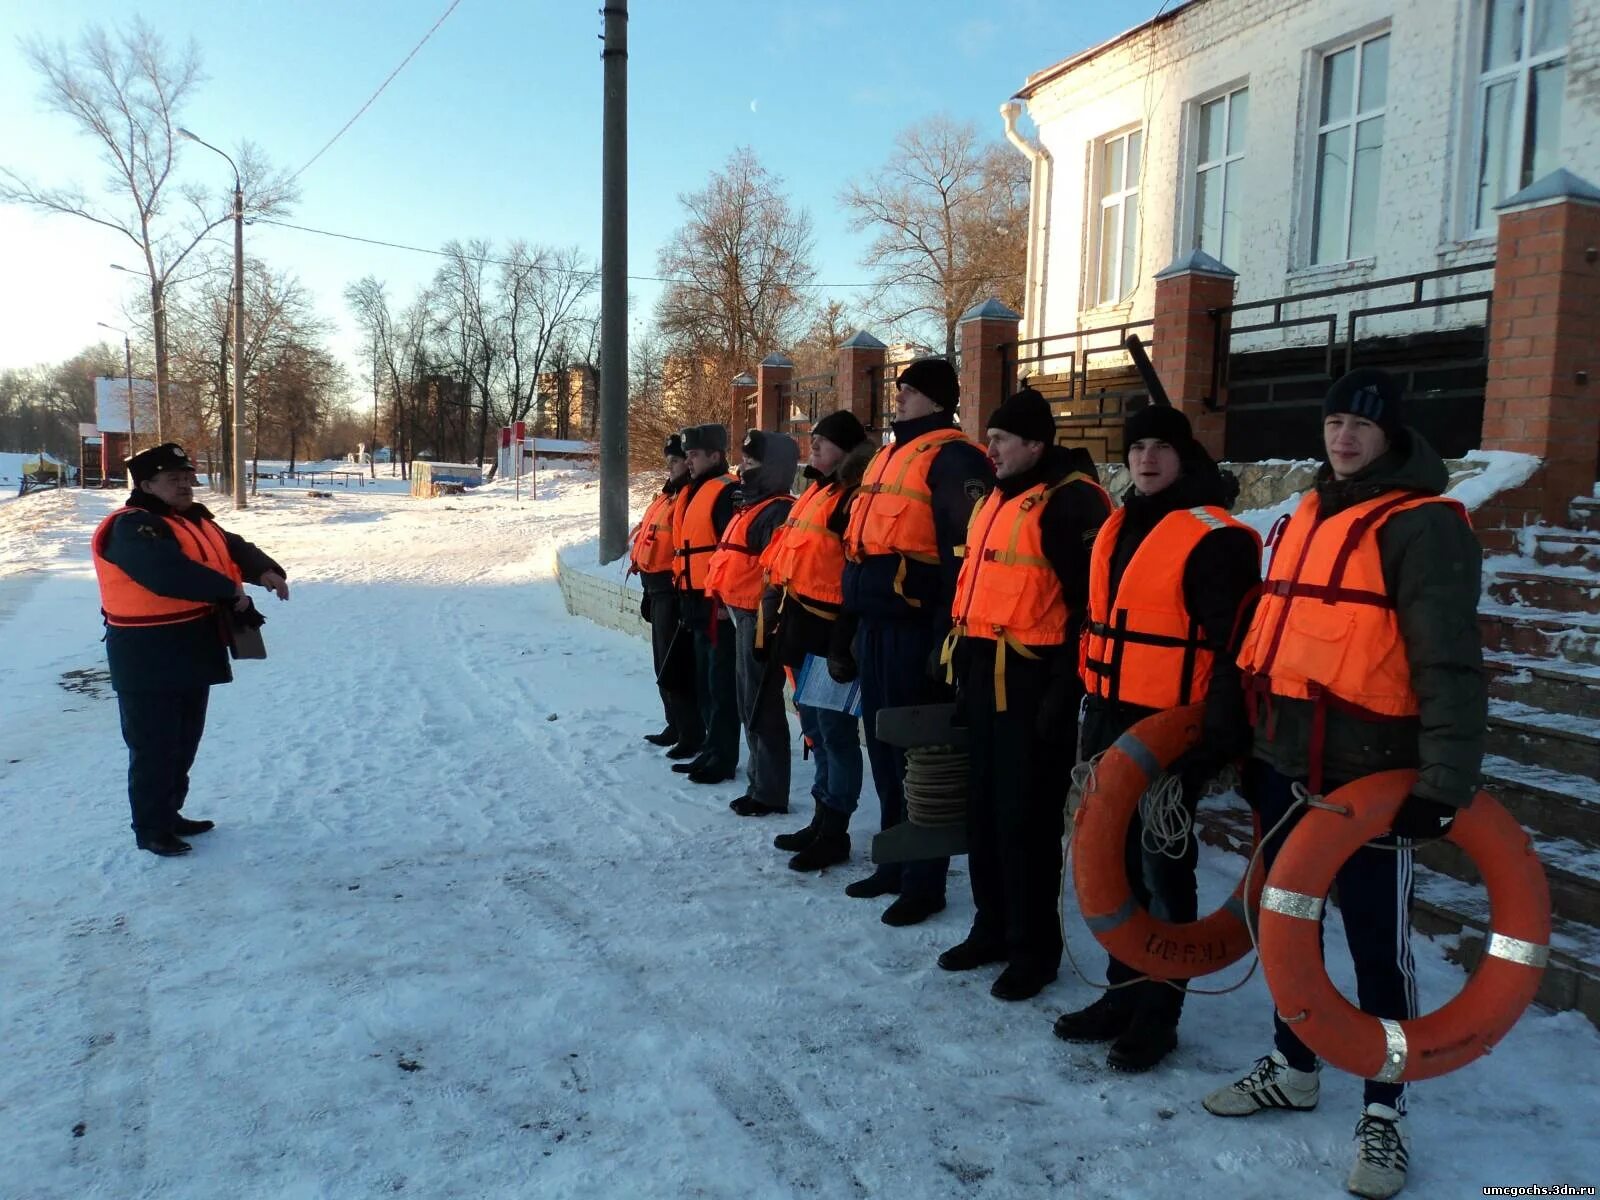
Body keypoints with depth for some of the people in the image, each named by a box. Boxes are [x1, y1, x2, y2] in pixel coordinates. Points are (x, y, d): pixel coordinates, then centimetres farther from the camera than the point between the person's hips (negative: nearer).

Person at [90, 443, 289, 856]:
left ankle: (169, 814, 32)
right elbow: (169, 573, -32)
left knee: (184, 741, 19)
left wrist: (264, 571, -11)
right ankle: (151, 828, 10)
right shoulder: (133, 528, -17)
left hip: (191, 649, 10)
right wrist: (231, 591, -25)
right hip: (149, 656, -10)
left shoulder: (195, 521, 14)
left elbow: (233, 548, 11)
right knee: (154, 746, -1)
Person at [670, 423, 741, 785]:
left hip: (719, 602, -10)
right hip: (696, 600, 10)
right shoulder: (691, 494, 19)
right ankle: (712, 746, 26)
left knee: (721, 681, -4)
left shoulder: (728, 492, -12)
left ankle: (723, 757, 3)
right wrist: (684, 596, 22)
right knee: (704, 679, 16)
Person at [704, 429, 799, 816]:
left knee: (760, 706, -4)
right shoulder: (752, 507, 17)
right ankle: (760, 779, 29)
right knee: (749, 703, 17)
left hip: (757, 619, -11)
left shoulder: (778, 511, -16)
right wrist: (724, 606, 23)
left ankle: (769, 793, 5)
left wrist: (765, 629, -24)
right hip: (742, 616, 11)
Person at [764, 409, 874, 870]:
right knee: (815, 729, 16)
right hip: (803, 628, 10)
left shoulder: (855, 500, -12)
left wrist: (844, 645, -21)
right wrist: (782, 623, 20)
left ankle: (834, 834, 10)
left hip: (829, 631, -10)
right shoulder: (815, 493, 17)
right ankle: (821, 821, 28)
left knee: (835, 731, -1)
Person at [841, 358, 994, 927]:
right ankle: (894, 863, 29)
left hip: (916, 630, -9)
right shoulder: (889, 456, 20)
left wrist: (947, 637, -21)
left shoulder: (954, 458, -10)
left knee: (918, 755, -1)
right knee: (884, 749, 15)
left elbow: (964, 555, -18)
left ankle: (925, 881, 11)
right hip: (877, 627, 9)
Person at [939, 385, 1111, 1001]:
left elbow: (1089, 600, -18)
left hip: (1033, 680, -9)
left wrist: (1065, 689, -19)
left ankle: (1034, 948, 16)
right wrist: (963, 659, 20)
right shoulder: (997, 498, 15)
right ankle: (993, 928, 30)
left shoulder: (1071, 502, -13)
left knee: (1027, 817, 0)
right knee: (984, 808, 16)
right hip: (985, 675, 9)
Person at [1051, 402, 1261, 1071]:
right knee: (1118, 864, 15)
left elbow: (1232, 647, -15)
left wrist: (1218, 738, -19)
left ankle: (1158, 1015, 17)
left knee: (1162, 870, 2)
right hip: (1110, 721, 8)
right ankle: (1123, 994, 30)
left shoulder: (1216, 538, -11)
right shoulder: (1118, 528, 14)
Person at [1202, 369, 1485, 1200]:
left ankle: (1383, 1113, 23)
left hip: (1367, 774, -7)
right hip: (1283, 764, 8)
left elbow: (1448, 664, -18)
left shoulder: (1425, 526, -11)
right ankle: (1292, 1068, 37)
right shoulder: (1309, 514, 14)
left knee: (1377, 941, 6)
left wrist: (1444, 781, -25)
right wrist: (1246, 739, 19)